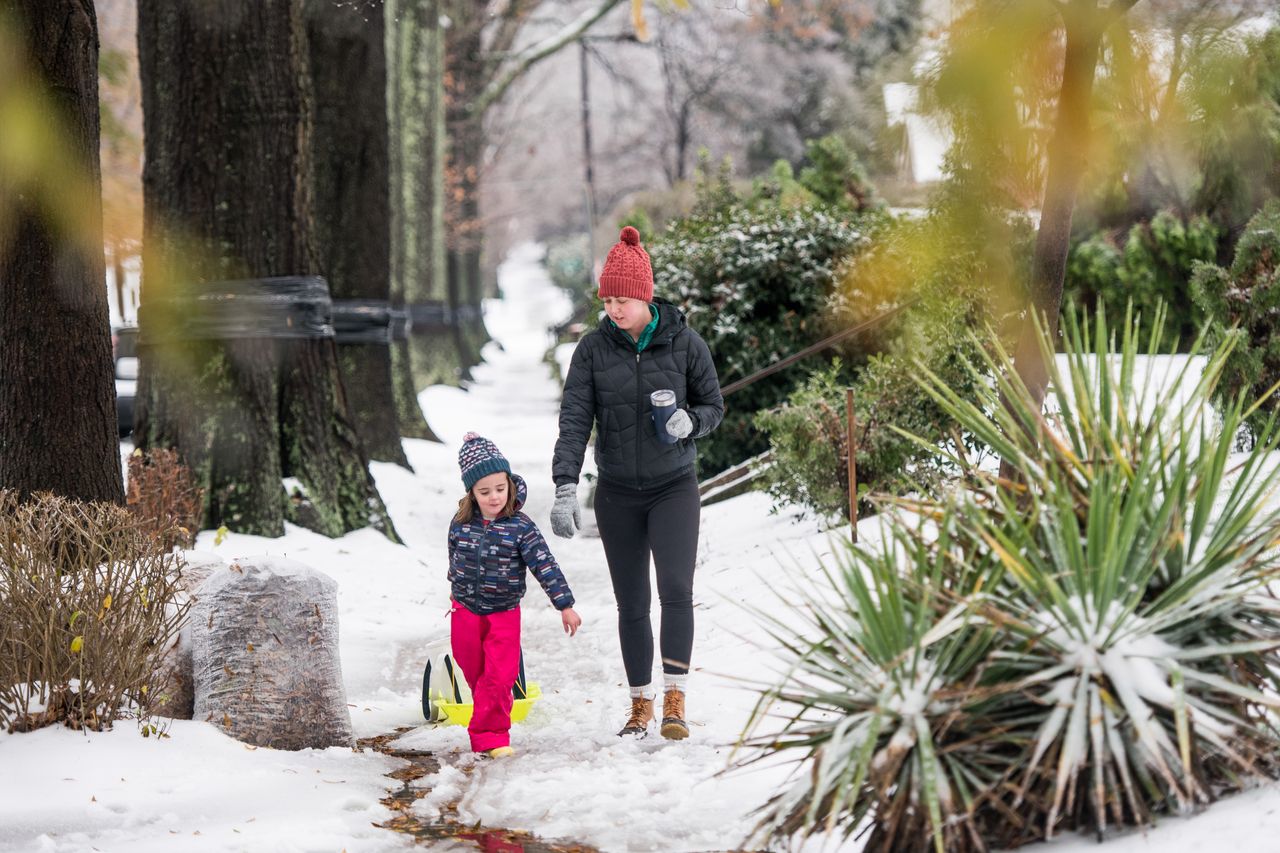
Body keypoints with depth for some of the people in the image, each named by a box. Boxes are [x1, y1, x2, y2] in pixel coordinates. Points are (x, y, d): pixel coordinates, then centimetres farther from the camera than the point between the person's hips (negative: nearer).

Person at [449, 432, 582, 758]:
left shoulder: (521, 527, -16)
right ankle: (491, 720, 34)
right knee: (474, 673, 13)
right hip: (465, 610, 3)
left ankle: (488, 734, 0)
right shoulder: (461, 523, -6)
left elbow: (545, 566, -15)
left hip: (504, 613, -3)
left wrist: (565, 604, -16)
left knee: (499, 677, -9)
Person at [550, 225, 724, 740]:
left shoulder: (684, 343, -6)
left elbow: (714, 405, 5)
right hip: (617, 494, 2)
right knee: (631, 604, 7)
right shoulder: (593, 349, -3)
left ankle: (675, 703, -17)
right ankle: (640, 705, 18)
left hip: (674, 487, -2)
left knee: (676, 588, -18)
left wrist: (689, 422, -19)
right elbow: (574, 420, -9)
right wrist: (565, 488, -21)